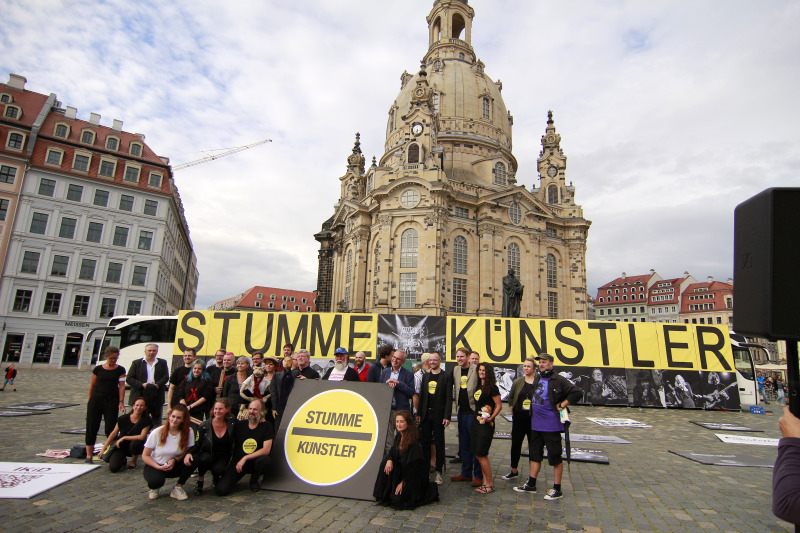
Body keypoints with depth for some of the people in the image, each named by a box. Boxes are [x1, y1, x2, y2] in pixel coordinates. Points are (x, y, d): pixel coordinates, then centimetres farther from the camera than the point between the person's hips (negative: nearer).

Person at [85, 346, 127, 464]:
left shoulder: (120, 370, 2)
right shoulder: (98, 369, 5)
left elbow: (121, 386, -3)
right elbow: (92, 386, 10)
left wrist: (121, 402, -11)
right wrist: (89, 401, 8)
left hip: (112, 401, -1)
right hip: (96, 400, 2)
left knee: (111, 428, -1)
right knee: (91, 428, 2)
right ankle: (89, 455, 10)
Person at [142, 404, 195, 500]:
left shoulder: (188, 432, -13)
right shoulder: (157, 432, -14)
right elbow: (145, 456, -7)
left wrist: (175, 460, -24)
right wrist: (158, 467, -22)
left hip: (174, 466, 1)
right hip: (154, 466, -1)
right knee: (156, 481, -35)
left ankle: (178, 488, -6)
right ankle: (154, 488, 5)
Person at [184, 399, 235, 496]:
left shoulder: (231, 425, -4)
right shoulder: (205, 425, -7)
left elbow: (232, 447, 5)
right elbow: (196, 444, -4)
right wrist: (189, 453, -24)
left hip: (222, 457, 1)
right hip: (207, 454, -1)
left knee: (218, 469, -31)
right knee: (206, 458, -36)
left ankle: (215, 476, 9)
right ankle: (200, 480, -5)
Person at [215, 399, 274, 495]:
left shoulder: (266, 426, -5)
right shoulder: (239, 425, 4)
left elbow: (266, 450, -13)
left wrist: (245, 458, -16)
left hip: (254, 462, -1)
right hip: (237, 462, 1)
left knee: (264, 460, -34)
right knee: (221, 490, -19)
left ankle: (254, 480, -1)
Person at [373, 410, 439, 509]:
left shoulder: (414, 441, -25)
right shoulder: (399, 436, -2)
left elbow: (413, 464, -22)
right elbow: (392, 451, 6)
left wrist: (403, 482, -18)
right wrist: (389, 460, -18)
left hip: (415, 474, -7)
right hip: (402, 470, 7)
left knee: (398, 499, -12)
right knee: (385, 462, -17)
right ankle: (385, 495, 0)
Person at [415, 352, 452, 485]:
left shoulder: (446, 376, -5)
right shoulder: (425, 376, 11)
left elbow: (449, 398, -8)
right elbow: (421, 395, 12)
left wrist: (447, 416, -13)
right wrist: (419, 413, 8)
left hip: (439, 415, -4)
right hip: (426, 414, 5)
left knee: (439, 444, 4)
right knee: (425, 442, 11)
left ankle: (438, 471, 16)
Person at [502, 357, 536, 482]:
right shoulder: (518, 382, 6)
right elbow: (510, 397, 16)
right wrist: (512, 410, 8)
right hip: (519, 419, 4)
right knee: (515, 444, 12)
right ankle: (514, 471, 29)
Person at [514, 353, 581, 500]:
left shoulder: (559, 380, -11)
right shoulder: (536, 379, 10)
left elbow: (576, 392, -18)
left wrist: (561, 406, -16)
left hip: (551, 425, -7)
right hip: (535, 424, 7)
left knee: (555, 456, 3)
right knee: (534, 454, 15)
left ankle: (557, 489, 15)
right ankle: (531, 485, 25)